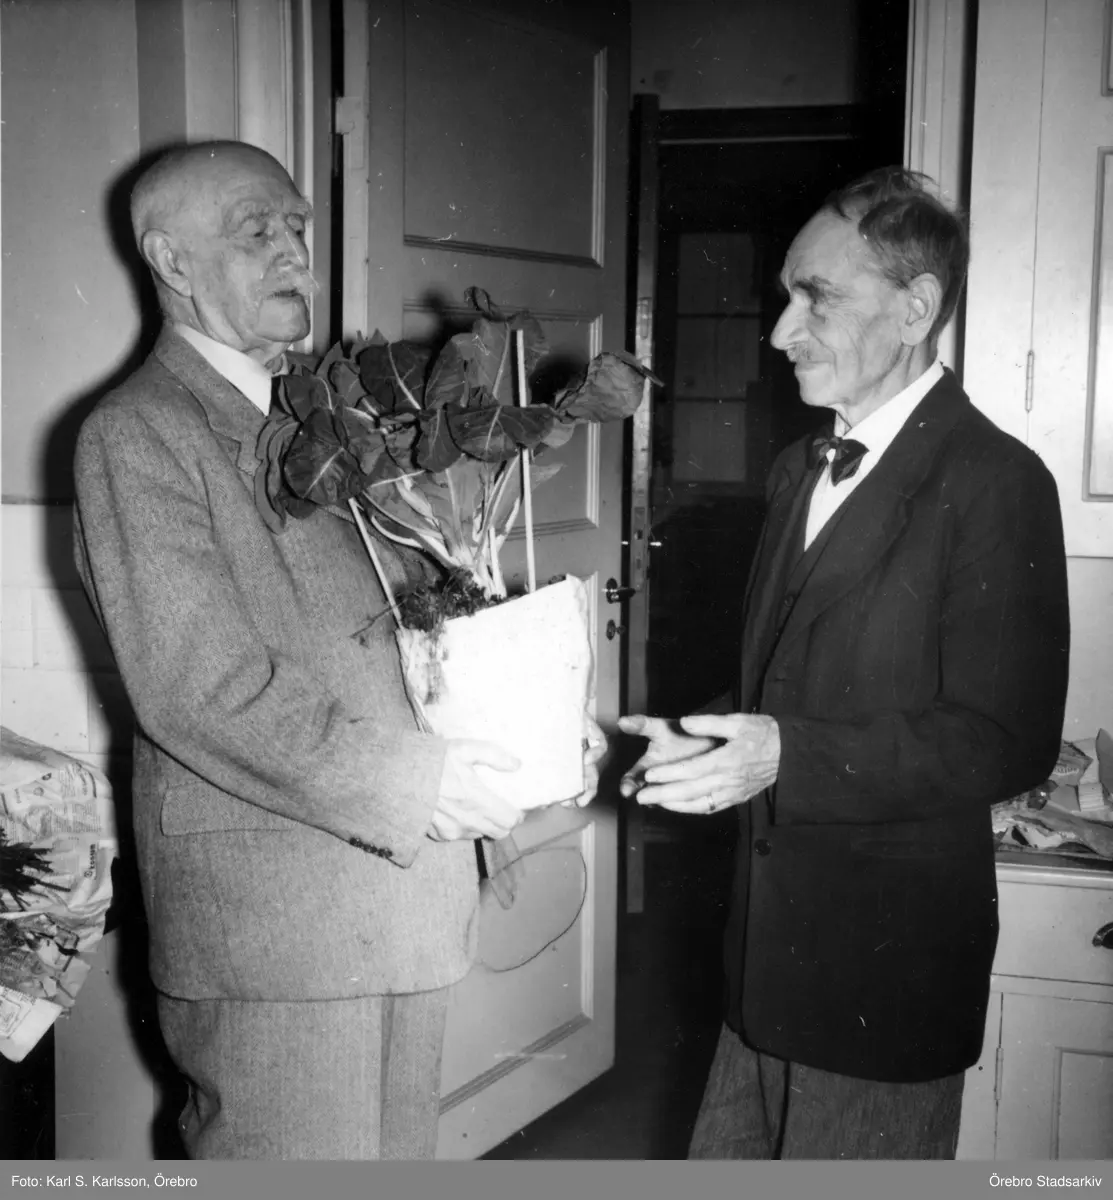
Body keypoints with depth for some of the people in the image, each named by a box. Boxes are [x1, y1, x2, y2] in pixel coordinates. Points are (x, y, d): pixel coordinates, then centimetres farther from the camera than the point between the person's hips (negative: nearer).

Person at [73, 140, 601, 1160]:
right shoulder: (136, 437, -10)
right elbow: (201, 689, -19)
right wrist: (408, 784, -22)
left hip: (406, 882, 8)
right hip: (265, 912, -7)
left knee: (398, 1155, 18)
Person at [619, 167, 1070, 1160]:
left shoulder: (995, 482, -15)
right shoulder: (800, 470, 11)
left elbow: (1008, 740, -20)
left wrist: (786, 755, -27)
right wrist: (708, 738, -2)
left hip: (889, 969, -7)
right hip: (771, 951, 7)